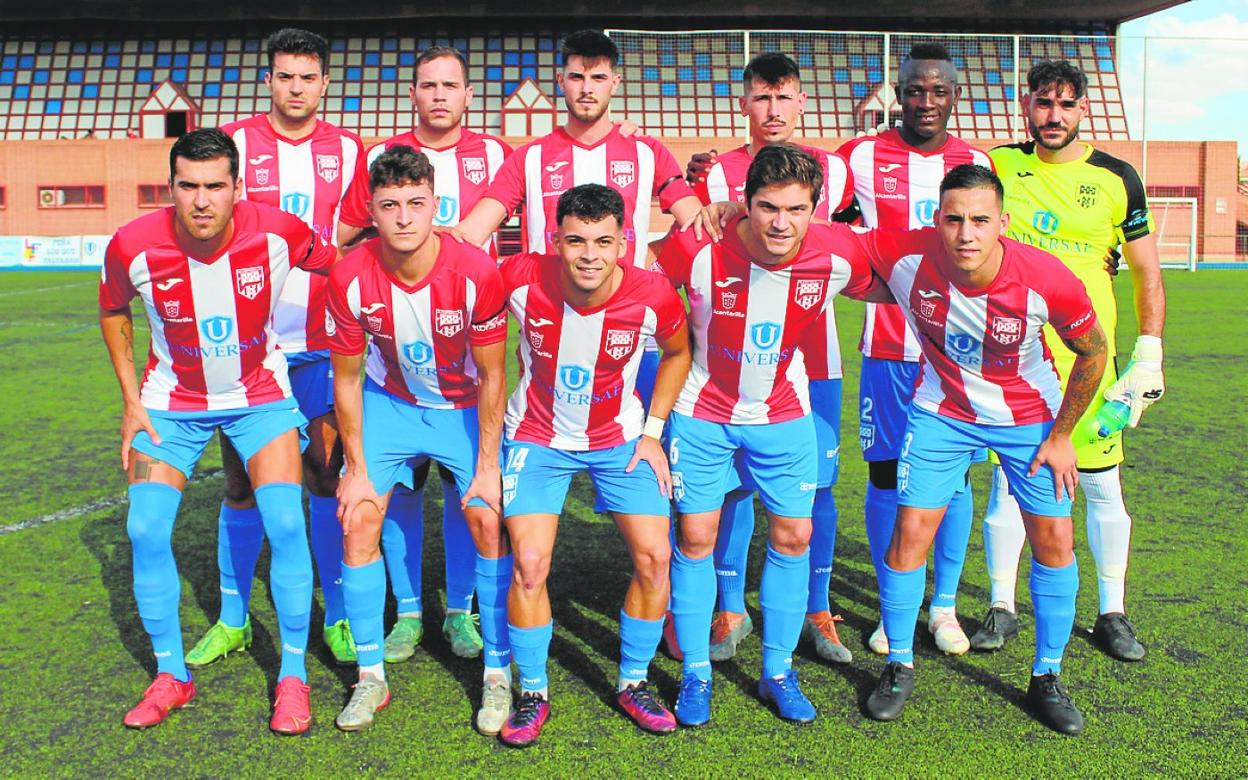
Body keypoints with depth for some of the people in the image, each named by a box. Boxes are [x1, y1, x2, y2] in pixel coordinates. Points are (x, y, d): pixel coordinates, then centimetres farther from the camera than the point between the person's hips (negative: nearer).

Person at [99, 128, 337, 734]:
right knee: (145, 529, -7)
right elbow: (112, 310, 3)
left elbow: (337, 266, -2)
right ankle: (171, 675, 15)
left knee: (285, 522, -16)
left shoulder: (278, 233, -23)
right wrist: (131, 398, 0)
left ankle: (293, 676, 2)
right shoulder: (133, 246, -20)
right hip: (171, 401, 2)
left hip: (260, 394, -1)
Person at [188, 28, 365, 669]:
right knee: (242, 484, 6)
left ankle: (338, 617, 15)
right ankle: (233, 620, 20)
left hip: (321, 344, 1)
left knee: (328, 477, 2)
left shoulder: (347, 150, 7)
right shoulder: (234, 143, 2)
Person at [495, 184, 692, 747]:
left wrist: (653, 431, -2)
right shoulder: (521, 280, -24)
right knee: (529, 564, -9)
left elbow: (677, 353, 1)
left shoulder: (654, 296, -22)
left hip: (620, 438, 1)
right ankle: (533, 694, 12)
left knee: (654, 557, -4)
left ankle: (634, 683, 19)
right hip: (538, 436, -1)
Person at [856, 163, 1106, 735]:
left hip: (1030, 416, 0)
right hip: (941, 412, 0)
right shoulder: (906, 256, -28)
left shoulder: (1048, 280, -28)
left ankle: (1047, 678, 21)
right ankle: (899, 667, 16)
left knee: (1054, 539, 0)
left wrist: (1059, 437, -5)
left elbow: (1093, 352, -8)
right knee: (910, 532, -6)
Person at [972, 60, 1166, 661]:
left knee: (1102, 486, 5)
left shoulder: (1116, 179, 1)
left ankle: (1112, 613, 20)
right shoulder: (997, 166, 3)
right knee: (1005, 482, 3)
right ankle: (1001, 608, 17)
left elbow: (1147, 275, 6)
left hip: (1086, 356, 0)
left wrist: (1148, 357, 1)